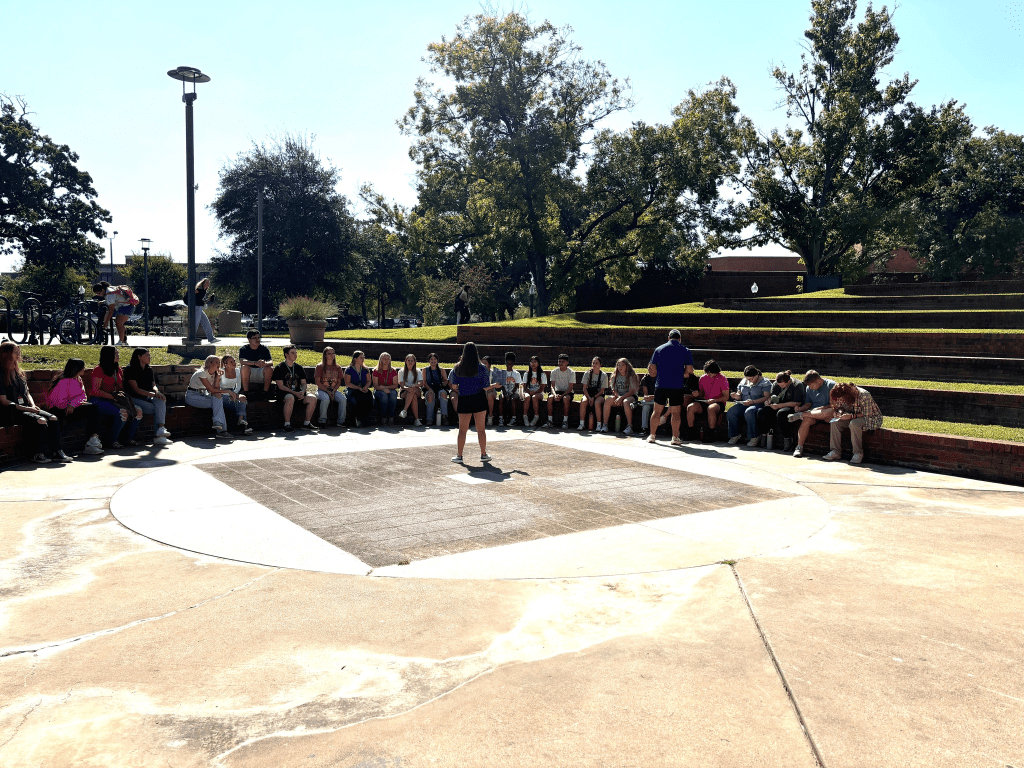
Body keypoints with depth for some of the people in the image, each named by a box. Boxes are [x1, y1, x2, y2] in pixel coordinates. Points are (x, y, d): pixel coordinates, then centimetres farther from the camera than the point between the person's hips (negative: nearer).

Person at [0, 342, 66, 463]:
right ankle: (38, 455, -20)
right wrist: (25, 408, -17)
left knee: (53, 418, -16)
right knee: (40, 421, -30)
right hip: (11, 412, -8)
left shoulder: (18, 372, 20)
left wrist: (33, 406, 0)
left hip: (26, 409, 8)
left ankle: (56, 452, -16)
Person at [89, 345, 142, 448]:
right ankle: (112, 441, -17)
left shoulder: (118, 370, 16)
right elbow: (96, 390, -13)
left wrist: (121, 393, 0)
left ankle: (128, 438, -1)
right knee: (123, 412, -33)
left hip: (114, 400, 8)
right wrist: (112, 396, -19)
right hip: (99, 401, -8)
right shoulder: (99, 370, -8)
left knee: (138, 410, -14)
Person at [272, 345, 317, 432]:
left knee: (312, 399, -21)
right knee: (290, 398, -40)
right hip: (284, 393, -5)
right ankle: (287, 424, -30)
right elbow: (281, 386, -8)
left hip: (298, 393, 5)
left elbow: (303, 383, 13)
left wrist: (302, 392, -11)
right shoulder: (279, 368, 0)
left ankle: (307, 423, -9)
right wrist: (294, 393, -19)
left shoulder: (299, 368, 17)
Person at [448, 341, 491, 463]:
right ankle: (483, 454, 13)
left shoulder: (457, 368, 0)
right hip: (479, 399, -1)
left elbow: (453, 386, 0)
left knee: (462, 430, 7)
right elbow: (486, 387, -4)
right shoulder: (481, 368, -6)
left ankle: (459, 456, 8)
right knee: (481, 429, 7)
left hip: (464, 400, 1)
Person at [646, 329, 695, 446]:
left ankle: (652, 436, 15)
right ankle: (675, 437, 3)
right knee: (676, 413, 3)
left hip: (660, 385, 2)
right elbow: (689, 370, -3)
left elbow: (652, 367, 4)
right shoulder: (685, 351, 1)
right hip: (677, 386, -1)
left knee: (657, 411, 10)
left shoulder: (659, 349, 5)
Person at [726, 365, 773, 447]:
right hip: (743, 404, 5)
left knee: (749, 412, -39)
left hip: (758, 404, -5)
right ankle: (734, 435, -10)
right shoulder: (743, 382, 20)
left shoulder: (765, 382, 2)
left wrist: (753, 402, -20)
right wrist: (736, 396, -4)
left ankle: (754, 437, -25)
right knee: (730, 413, -24)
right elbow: (739, 395, 23)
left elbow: (766, 397, -9)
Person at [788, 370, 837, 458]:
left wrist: (822, 408, -21)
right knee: (806, 420, -32)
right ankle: (799, 447, -31)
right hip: (813, 413, 4)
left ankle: (801, 415, -29)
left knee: (830, 412, -41)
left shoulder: (831, 385, -3)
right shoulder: (809, 388, 15)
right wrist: (800, 408, -5)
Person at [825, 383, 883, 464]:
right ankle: (835, 452, -15)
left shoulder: (864, 395, -28)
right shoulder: (841, 398, -8)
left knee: (854, 424, -37)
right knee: (835, 422, -18)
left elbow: (867, 415, -25)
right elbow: (838, 408, 7)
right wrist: (839, 413, -17)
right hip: (854, 418, 7)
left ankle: (858, 453, -26)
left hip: (871, 418, -7)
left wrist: (852, 416, -37)